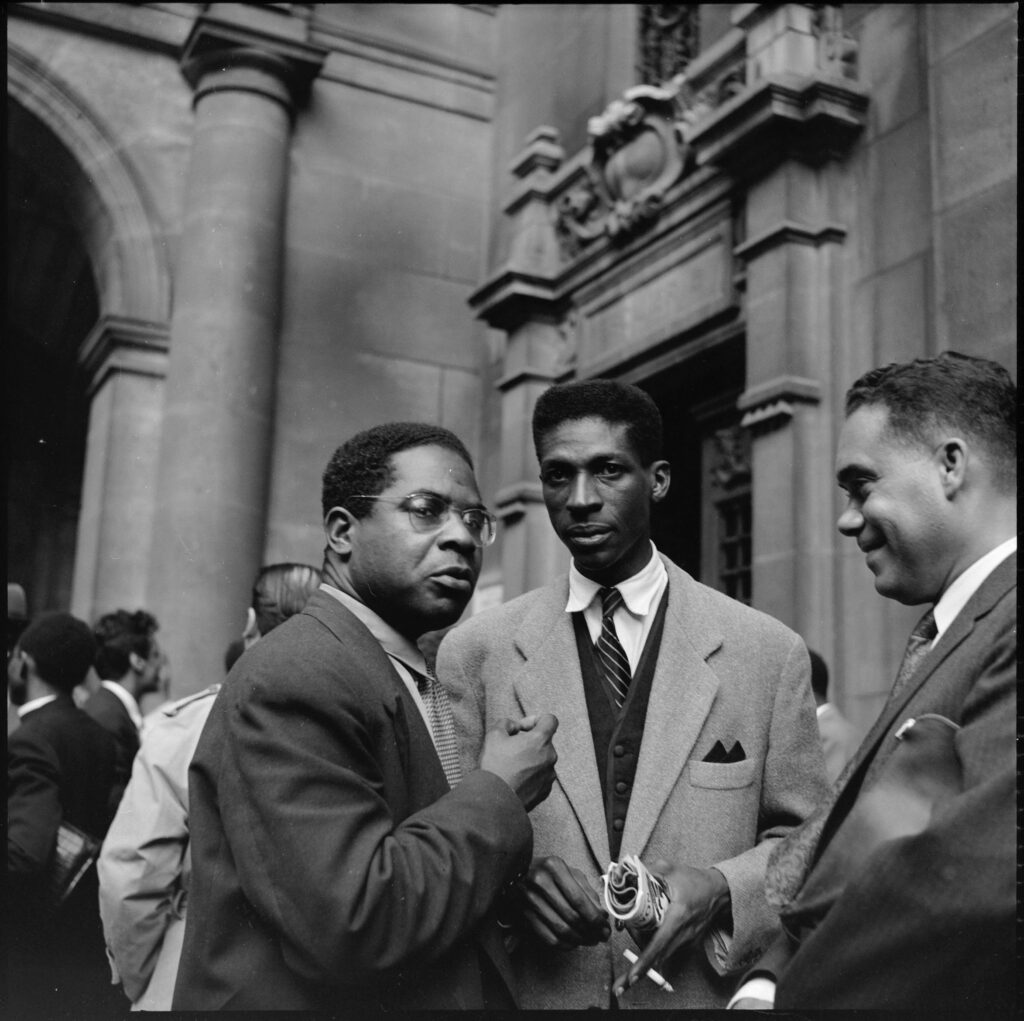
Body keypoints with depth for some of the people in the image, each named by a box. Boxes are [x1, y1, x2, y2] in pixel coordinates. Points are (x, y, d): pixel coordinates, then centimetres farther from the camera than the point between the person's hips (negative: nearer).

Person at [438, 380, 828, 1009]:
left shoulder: (770, 651, -3)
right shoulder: (475, 652, -3)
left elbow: (803, 842, 1)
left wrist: (722, 888, -16)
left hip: (705, 992, 0)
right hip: (530, 992, 0)